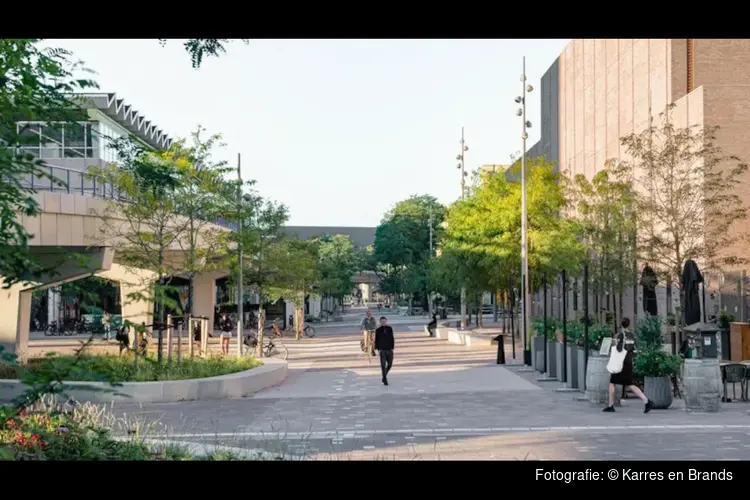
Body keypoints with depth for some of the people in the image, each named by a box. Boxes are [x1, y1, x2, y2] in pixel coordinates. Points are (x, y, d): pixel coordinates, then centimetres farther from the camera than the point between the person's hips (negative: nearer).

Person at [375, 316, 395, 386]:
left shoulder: (390, 329, 6)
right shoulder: (378, 330, 0)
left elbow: (392, 339, 8)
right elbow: (376, 340, 1)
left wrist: (392, 348, 3)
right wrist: (378, 349, -8)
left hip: (389, 349, 3)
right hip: (382, 350, -3)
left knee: (390, 364, 6)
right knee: (383, 365, -5)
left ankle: (385, 375, 30)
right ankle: (385, 380, 0)